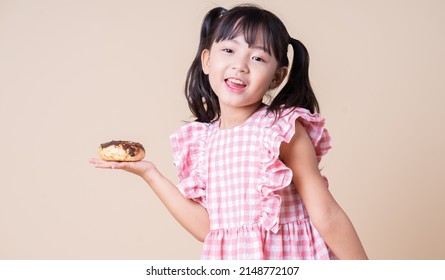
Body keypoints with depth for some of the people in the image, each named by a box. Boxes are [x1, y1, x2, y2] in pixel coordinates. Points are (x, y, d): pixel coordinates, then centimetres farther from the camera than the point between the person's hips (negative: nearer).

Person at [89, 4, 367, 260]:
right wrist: (150, 173, 2)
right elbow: (207, 227, 1)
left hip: (288, 260, -3)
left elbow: (326, 216, -11)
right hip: (227, 262, 3)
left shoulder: (284, 130, -13)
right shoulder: (201, 140, 1)